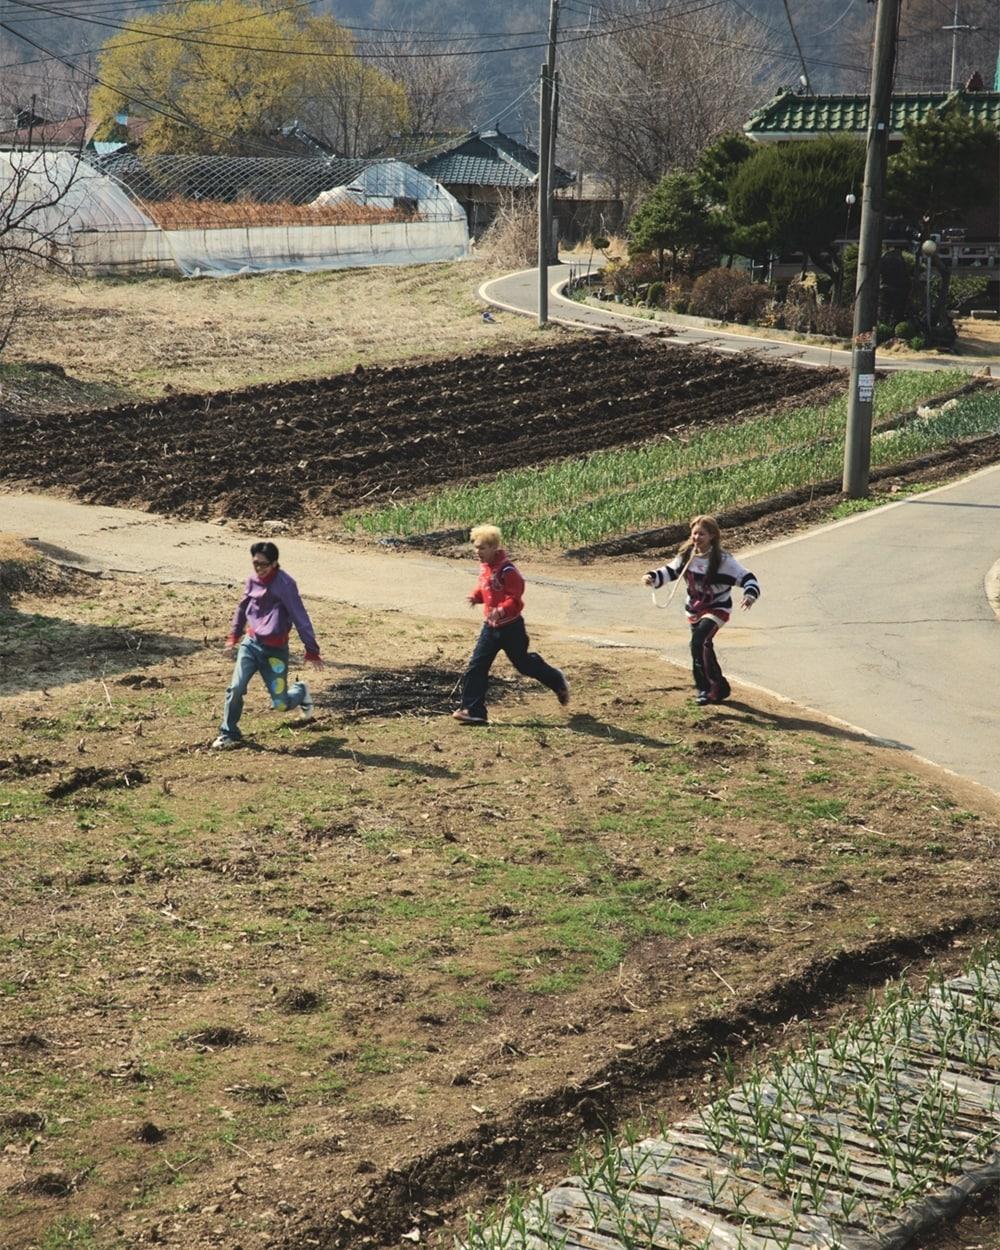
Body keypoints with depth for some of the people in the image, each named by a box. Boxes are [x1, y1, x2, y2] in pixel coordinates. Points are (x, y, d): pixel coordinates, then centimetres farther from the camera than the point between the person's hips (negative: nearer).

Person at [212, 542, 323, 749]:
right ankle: (228, 734, 6)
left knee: (281, 704, 1)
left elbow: (300, 617, -17)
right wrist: (234, 636, 23)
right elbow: (242, 607, 19)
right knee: (236, 689, -10)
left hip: (275, 650, -5)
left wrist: (311, 650, -17)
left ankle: (300, 692, 35)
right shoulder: (253, 580, 1)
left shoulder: (284, 584, -18)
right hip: (251, 644, 5)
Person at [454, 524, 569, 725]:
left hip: (510, 627, -7)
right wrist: (476, 596, -4)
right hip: (491, 626, 8)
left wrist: (502, 610, -40)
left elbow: (516, 599, -23)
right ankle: (474, 711, 1)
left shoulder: (506, 571, -23)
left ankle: (557, 681, 36)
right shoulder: (484, 566, 3)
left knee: (523, 663, 10)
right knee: (477, 666, -1)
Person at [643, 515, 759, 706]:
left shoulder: (723, 560, -19)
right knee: (705, 648, 13)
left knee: (699, 642, -26)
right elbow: (670, 571, 8)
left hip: (716, 608, -6)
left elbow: (746, 577, -18)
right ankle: (720, 688, 32)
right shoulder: (687, 555, -4)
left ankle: (705, 688, -16)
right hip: (694, 608, 6)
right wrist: (653, 577, -11)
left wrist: (750, 595, -38)